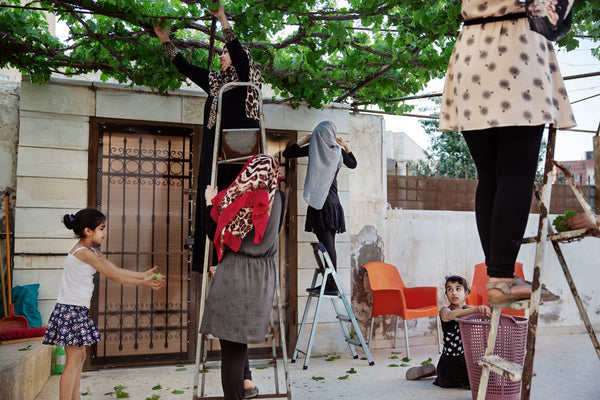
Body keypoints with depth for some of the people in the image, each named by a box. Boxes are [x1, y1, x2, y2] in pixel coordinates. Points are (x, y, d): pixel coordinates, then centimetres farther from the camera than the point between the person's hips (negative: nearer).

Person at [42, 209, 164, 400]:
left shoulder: (91, 251, 12)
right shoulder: (83, 252, -18)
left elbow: (116, 269, 12)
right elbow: (113, 276, -15)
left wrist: (143, 275, 7)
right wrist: (143, 283, -10)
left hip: (78, 310, 10)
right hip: (71, 310, -10)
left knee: (79, 357, 14)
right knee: (74, 360, -6)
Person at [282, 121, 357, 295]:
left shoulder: (313, 148, -3)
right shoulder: (338, 151, 9)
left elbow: (286, 153, 2)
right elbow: (353, 164, 29)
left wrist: (304, 140, 8)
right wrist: (346, 146, 26)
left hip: (319, 202, -5)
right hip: (333, 201, 5)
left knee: (327, 244, -8)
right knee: (328, 244, 9)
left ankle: (331, 285, -8)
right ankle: (329, 283, 12)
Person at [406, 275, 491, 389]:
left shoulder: (468, 309, 4)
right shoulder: (444, 310, -12)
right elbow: (449, 315, -34)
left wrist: (483, 310, -37)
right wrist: (474, 310, -49)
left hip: (467, 355, 5)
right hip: (450, 359, -5)